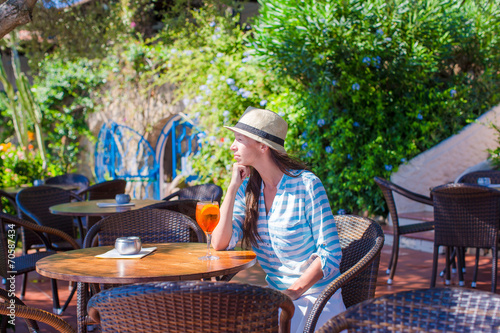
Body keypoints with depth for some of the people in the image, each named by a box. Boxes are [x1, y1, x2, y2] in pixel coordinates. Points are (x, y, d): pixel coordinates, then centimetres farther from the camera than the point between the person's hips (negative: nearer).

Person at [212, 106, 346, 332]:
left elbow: (330, 256, -13)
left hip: (315, 298, -5)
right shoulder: (248, 188, 3)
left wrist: (291, 293, -19)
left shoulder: (306, 185, -13)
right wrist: (233, 187, -10)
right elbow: (219, 245, -8)